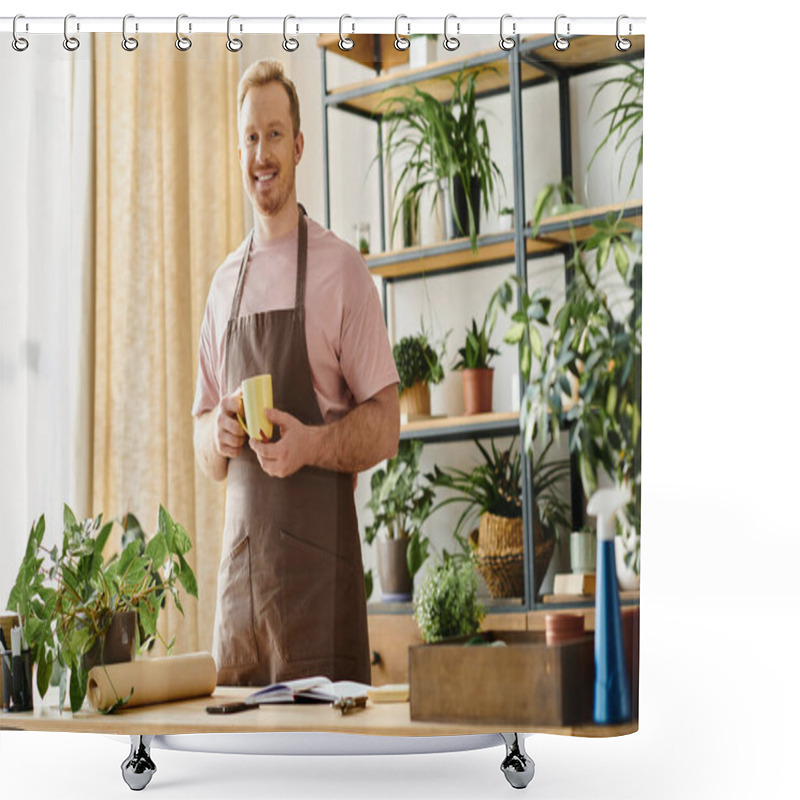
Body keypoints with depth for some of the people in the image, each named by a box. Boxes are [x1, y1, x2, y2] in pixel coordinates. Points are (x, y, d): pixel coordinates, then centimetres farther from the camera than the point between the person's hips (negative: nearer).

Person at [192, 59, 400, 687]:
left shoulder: (341, 269, -1)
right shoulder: (224, 285, 15)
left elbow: (385, 427, -3)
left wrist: (310, 444, -20)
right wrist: (219, 433, -4)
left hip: (318, 564, -5)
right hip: (238, 563, 5)